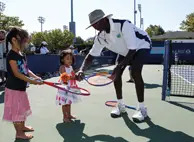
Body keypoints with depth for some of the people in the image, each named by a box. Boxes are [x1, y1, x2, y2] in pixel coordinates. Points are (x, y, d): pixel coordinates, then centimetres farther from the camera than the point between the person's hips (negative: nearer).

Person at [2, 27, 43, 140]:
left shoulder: (21, 55, 8)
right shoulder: (12, 56, -19)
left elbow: (26, 70, 11)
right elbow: (17, 74, -23)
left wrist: (35, 77, -3)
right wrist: (31, 81, -24)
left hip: (21, 87, 9)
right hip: (14, 88, -9)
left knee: (23, 108, 22)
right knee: (16, 110, 3)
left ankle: (22, 126, 40)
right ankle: (19, 133, 16)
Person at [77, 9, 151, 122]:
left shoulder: (123, 25, -37)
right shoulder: (100, 38, -16)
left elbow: (132, 49, -34)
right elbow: (91, 56, -12)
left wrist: (120, 66, -37)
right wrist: (82, 70, -29)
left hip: (141, 46, -7)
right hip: (125, 51, 7)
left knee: (135, 72, -26)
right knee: (116, 74, -3)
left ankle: (142, 108, -12)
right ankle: (121, 106, 15)